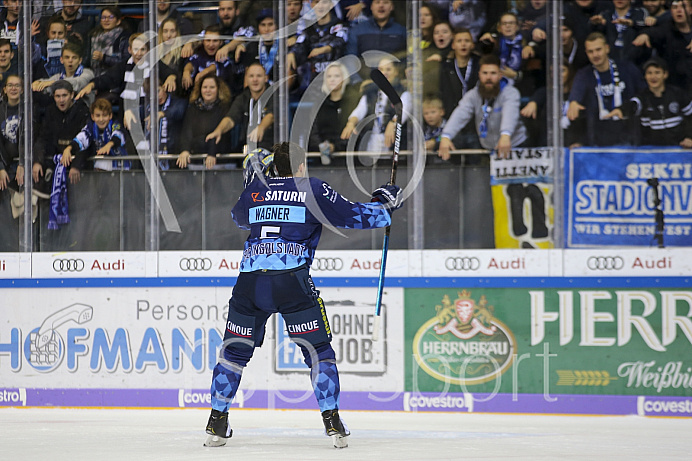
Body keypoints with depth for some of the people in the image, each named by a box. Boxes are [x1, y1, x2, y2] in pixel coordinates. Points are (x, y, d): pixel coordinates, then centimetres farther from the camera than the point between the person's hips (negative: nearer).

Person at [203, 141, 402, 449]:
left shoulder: (256, 189, 19)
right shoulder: (313, 189, 10)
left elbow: (239, 218, 40)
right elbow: (352, 216, 10)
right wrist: (385, 204, 27)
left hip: (250, 282, 3)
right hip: (292, 281, -3)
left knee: (235, 351, 16)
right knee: (318, 350, 7)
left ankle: (217, 423, 15)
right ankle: (332, 421, 0)